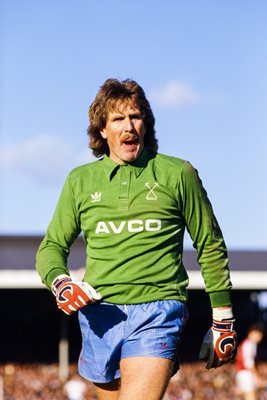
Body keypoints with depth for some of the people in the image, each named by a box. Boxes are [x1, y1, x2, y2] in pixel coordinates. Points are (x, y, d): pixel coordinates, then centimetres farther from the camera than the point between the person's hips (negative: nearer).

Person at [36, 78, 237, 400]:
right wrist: (59, 282, -5)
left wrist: (223, 321, 11)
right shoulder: (80, 181, 11)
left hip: (158, 312, -4)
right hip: (100, 312, 4)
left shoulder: (179, 174, 5)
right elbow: (52, 247, 18)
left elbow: (210, 247, 11)